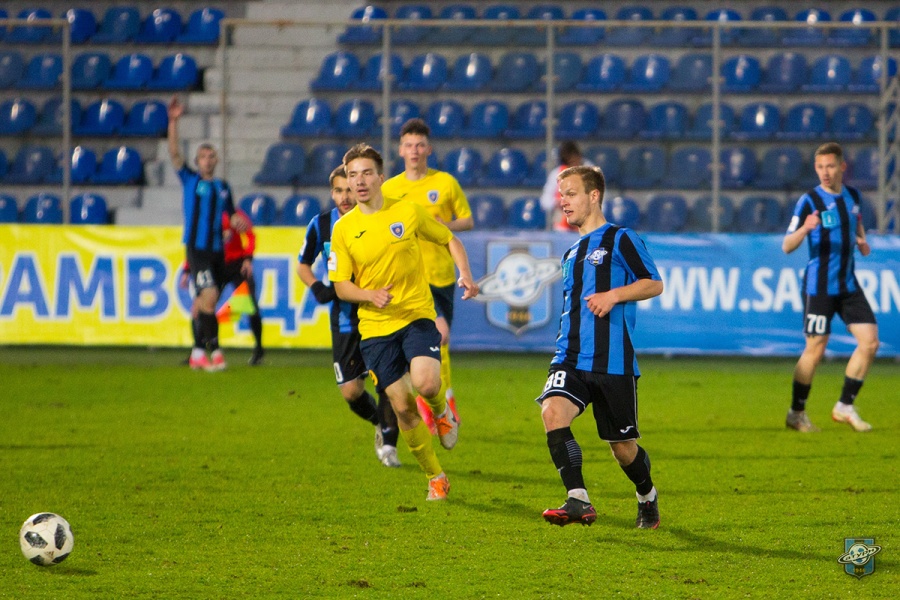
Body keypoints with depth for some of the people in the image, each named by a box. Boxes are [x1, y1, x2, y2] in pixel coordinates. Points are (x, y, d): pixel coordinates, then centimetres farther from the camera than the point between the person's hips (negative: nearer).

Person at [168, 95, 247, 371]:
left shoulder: (223, 186, 13)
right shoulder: (190, 180, 2)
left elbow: (232, 215, 19)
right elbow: (174, 153, -9)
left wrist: (238, 222, -5)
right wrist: (173, 122, -19)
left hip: (217, 249, 4)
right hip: (197, 248, -4)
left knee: (204, 302, 8)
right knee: (209, 295, -18)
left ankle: (198, 353, 15)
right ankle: (214, 349, -17)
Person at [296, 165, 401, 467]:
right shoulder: (322, 225, -3)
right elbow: (303, 264, 11)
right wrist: (317, 287, -8)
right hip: (344, 318, 2)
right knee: (351, 391, -2)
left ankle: (389, 443, 7)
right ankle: (381, 424, 28)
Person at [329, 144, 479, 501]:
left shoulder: (407, 211, 0)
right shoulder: (343, 229, 1)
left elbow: (450, 241, 13)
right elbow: (341, 286, 4)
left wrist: (465, 275, -5)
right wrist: (371, 295, -17)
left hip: (417, 314, -1)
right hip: (375, 327, 1)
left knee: (425, 382, -26)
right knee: (402, 406, -1)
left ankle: (441, 411, 11)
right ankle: (435, 478, 17)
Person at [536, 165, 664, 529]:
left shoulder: (620, 239, 1)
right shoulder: (571, 254, 22)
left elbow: (654, 284, -5)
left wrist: (614, 295, -18)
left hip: (613, 361, -5)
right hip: (571, 359, 5)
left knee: (622, 447, 4)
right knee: (552, 410, -25)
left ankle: (647, 498, 34)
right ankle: (578, 501, -28)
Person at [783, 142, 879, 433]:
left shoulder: (852, 195, 6)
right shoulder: (809, 201, -11)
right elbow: (787, 246, -15)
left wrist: (862, 241, 6)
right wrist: (804, 229, -35)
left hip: (849, 285, 6)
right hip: (819, 286, -6)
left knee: (870, 342, -1)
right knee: (815, 349, -3)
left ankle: (845, 407, 11)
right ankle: (796, 413, 13)